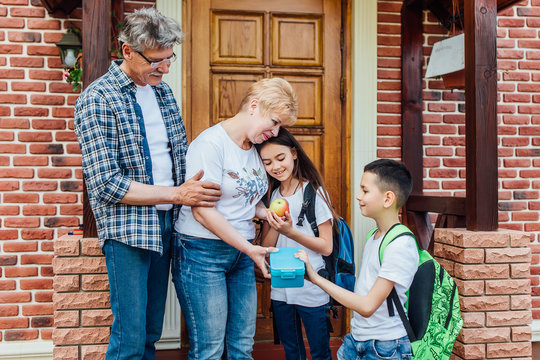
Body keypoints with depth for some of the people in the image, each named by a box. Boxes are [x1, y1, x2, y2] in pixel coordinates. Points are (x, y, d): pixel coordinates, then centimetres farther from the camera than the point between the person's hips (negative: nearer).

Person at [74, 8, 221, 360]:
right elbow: (107, 184, -16)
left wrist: (197, 191, -2)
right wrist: (177, 194, -17)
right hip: (127, 229, -6)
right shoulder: (97, 100, -10)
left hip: (166, 225, 6)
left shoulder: (163, 92, 11)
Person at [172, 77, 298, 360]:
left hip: (241, 253, 8)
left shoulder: (255, 149, 12)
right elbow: (202, 210, -18)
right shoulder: (211, 143, -13)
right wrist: (249, 248, -19)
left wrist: (266, 213, 2)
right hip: (203, 252, -7)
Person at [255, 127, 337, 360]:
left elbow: (326, 247, -12)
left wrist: (290, 231, -23)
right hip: (280, 288, 5)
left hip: (311, 290, -5)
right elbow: (266, 248, 4)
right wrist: (274, 225, -15)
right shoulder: (272, 195, 5)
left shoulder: (314, 191, -10)